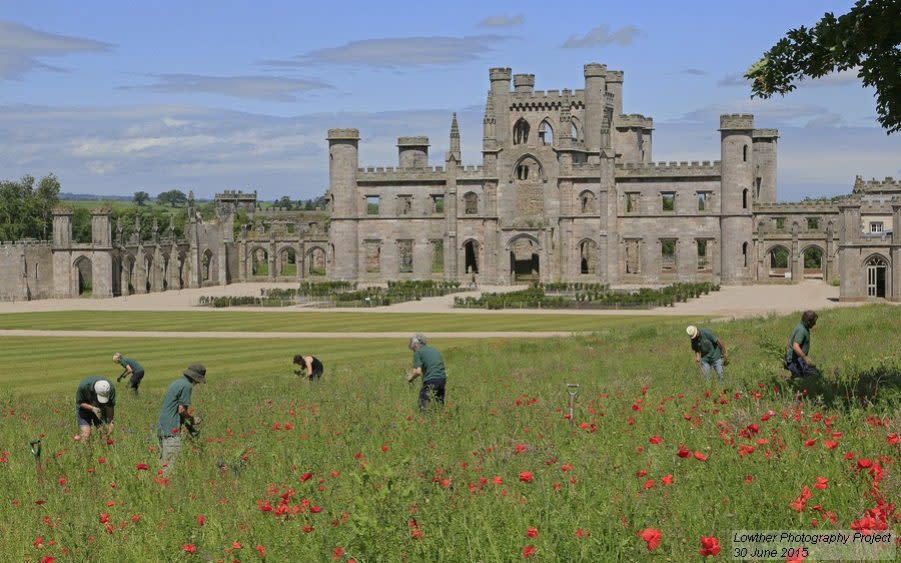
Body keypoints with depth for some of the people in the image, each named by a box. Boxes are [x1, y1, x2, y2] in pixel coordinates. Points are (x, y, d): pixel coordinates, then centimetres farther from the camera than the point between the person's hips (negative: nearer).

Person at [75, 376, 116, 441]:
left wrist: (109, 423, -25)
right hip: (85, 408, -2)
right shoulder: (84, 386, -35)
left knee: (105, 431, -8)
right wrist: (92, 408, -33)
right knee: (85, 434, -16)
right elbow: (79, 402, -19)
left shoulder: (111, 389, -28)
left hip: (100, 408, 2)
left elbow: (110, 406, -18)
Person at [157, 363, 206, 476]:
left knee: (163, 464, 11)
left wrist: (187, 424, 20)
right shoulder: (186, 386, -10)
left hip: (161, 428, 10)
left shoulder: (175, 383, 19)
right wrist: (192, 418, 4)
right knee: (171, 464, -10)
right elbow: (182, 410, -14)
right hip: (171, 430, -10)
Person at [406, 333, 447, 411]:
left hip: (430, 381, -7)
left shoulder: (418, 353, 0)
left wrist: (411, 378, 9)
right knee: (440, 405, 16)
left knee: (423, 407, 0)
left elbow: (418, 371, -11)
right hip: (442, 379, 7)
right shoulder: (435, 350, 21)